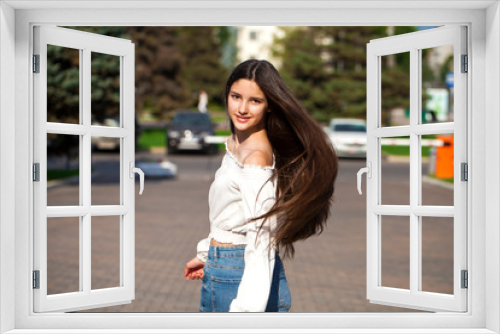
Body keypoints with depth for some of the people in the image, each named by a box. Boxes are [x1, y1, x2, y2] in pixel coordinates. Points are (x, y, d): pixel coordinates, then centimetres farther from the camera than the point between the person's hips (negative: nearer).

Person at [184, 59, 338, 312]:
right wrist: (206, 254, 26)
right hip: (218, 268, 9)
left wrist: (247, 307, -24)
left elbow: (262, 239, -23)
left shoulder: (257, 156, -22)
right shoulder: (235, 142, 6)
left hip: (241, 276, -9)